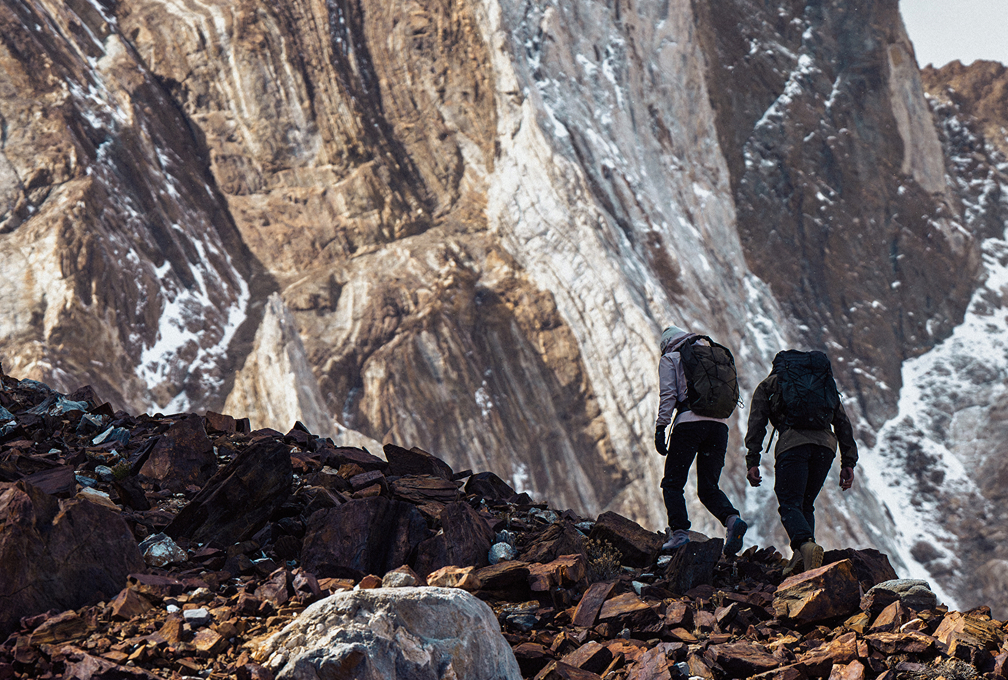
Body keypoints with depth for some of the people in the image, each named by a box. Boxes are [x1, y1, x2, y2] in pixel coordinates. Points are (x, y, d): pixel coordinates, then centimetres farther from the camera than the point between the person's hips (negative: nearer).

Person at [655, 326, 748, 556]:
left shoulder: (670, 360, 11)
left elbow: (667, 395, -2)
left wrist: (660, 428, -6)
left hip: (690, 422, -5)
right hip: (719, 424, 5)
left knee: (673, 483, 2)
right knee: (708, 487, 7)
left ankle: (680, 532, -17)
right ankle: (732, 519, -20)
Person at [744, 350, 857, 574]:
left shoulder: (768, 385, 24)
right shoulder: (827, 385, 33)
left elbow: (757, 422, 10)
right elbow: (843, 423, 23)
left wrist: (752, 462, 4)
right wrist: (848, 464, 18)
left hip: (793, 443, -4)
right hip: (825, 443, 4)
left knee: (790, 505, -6)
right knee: (805, 505, 16)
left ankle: (806, 545, -34)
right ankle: (801, 556, -3)